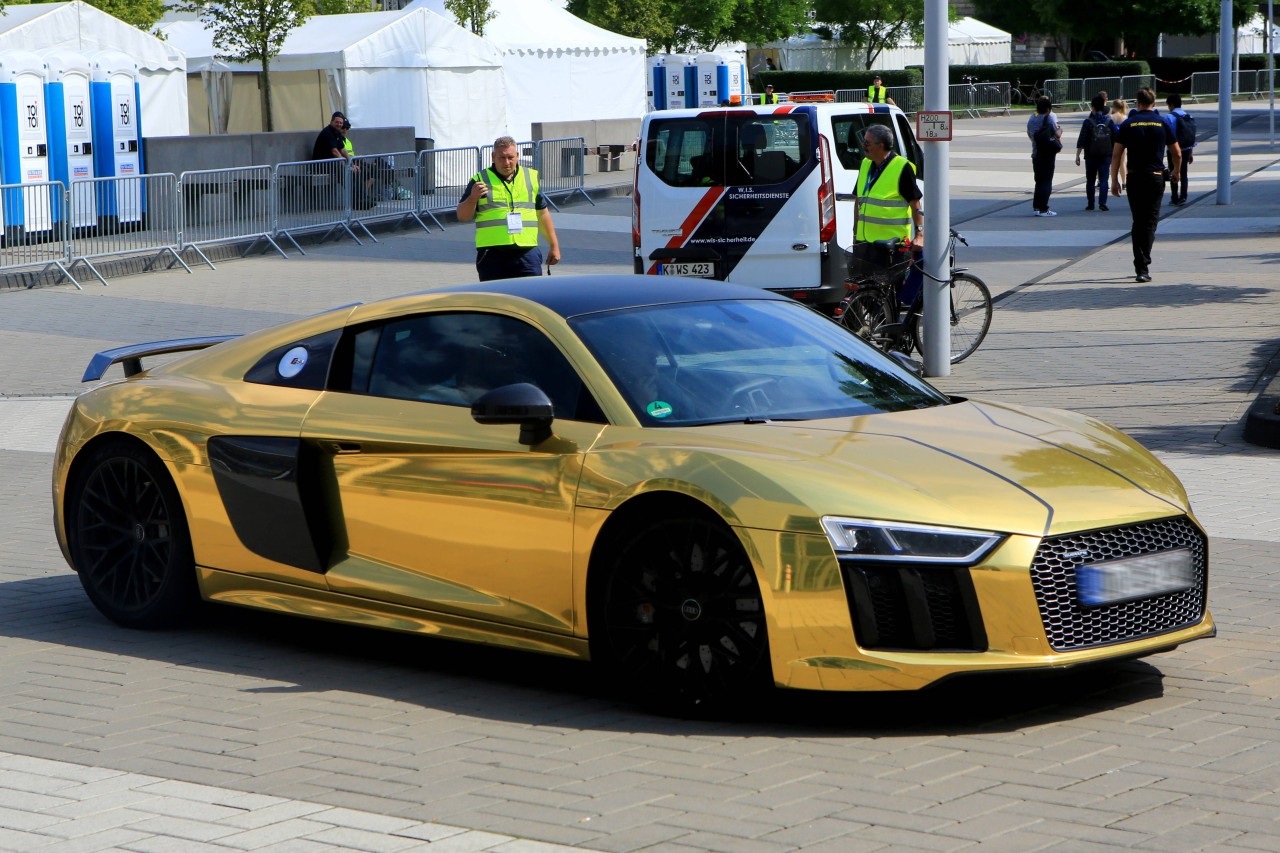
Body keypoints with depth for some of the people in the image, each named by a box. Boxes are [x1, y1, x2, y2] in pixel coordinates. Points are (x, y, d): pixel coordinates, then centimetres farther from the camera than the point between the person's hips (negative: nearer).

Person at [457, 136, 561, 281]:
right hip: (492, 255, -2)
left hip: (527, 253, 2)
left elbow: (542, 213, 21)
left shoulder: (531, 178, 15)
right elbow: (462, 216, 4)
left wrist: (554, 245, 19)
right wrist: (473, 197, -15)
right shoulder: (480, 180, 6)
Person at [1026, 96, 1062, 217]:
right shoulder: (1050, 118, -13)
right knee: (1046, 181, -2)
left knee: (1039, 180, 16)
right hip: (1048, 154, -6)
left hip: (1036, 153, 6)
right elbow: (1057, 135, -10)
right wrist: (1060, 130, 10)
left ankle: (1036, 206, 15)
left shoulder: (1031, 119, 6)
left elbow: (1029, 134, 15)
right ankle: (1043, 209, -5)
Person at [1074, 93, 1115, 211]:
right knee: (1104, 179, 1)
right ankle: (1102, 203, -10)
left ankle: (1090, 204, 8)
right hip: (1106, 155, 1)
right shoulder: (1109, 120, 2)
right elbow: (1115, 139, 7)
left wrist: (1077, 155, -5)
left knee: (1090, 180, 8)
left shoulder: (1088, 121, -6)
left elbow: (1081, 140, -9)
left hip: (1091, 156, -1)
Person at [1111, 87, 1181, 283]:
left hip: (1134, 178, 1)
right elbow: (1177, 153, 6)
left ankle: (1140, 265, 9)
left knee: (1138, 222, 11)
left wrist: (1114, 180, 5)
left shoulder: (1128, 124, 1)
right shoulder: (1162, 123, 2)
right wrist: (1176, 173, 25)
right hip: (1156, 177, -1)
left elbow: (1116, 154, -2)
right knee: (1150, 222, 2)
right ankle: (1143, 268, -8)